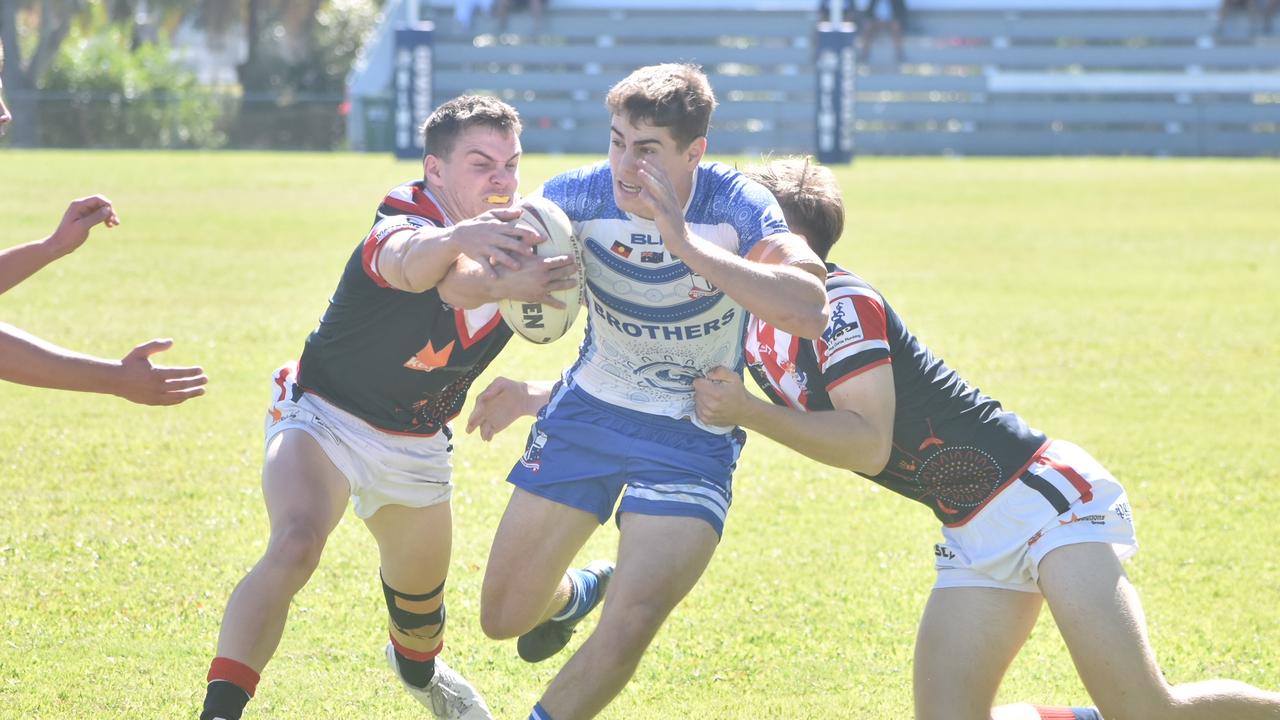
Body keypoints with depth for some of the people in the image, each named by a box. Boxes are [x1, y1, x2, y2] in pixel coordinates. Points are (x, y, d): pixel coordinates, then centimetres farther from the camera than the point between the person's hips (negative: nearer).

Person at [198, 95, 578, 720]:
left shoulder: (514, 243, -6)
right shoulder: (400, 227, -32)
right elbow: (407, 261, -54)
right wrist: (455, 238, -77)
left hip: (416, 448, 7)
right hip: (325, 418, -7)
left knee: (421, 595, 22)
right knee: (294, 546, -33)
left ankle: (419, 668, 58)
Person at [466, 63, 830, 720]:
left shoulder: (735, 205, -22)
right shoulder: (579, 195, -15)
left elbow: (808, 311, -38)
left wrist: (687, 243, -43)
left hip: (693, 437, -3)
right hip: (588, 412, 3)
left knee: (630, 625, -22)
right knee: (503, 617, 9)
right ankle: (574, 592, 46)